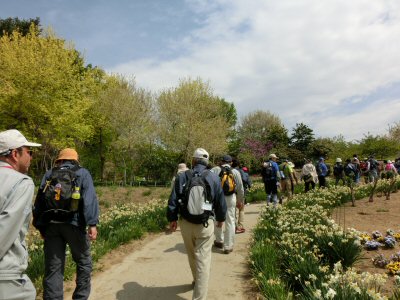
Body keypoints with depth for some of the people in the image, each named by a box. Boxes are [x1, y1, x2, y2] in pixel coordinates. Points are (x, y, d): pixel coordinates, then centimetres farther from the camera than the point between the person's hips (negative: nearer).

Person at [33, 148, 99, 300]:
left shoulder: (49, 175, 16)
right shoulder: (83, 173, 6)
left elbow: (39, 201, 12)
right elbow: (89, 199, -8)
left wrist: (40, 226, 16)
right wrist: (92, 223, -13)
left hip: (51, 225, 3)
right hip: (74, 223, -3)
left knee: (53, 267, 9)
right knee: (83, 261, 14)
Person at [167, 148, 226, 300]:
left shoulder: (182, 176, -4)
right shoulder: (214, 178, -5)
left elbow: (173, 201, -2)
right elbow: (221, 202, 1)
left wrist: (172, 219, 11)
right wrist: (221, 218, 18)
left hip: (185, 223, 2)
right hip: (206, 224, -2)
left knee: (192, 256, 23)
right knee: (203, 259, 2)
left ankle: (197, 281, 46)